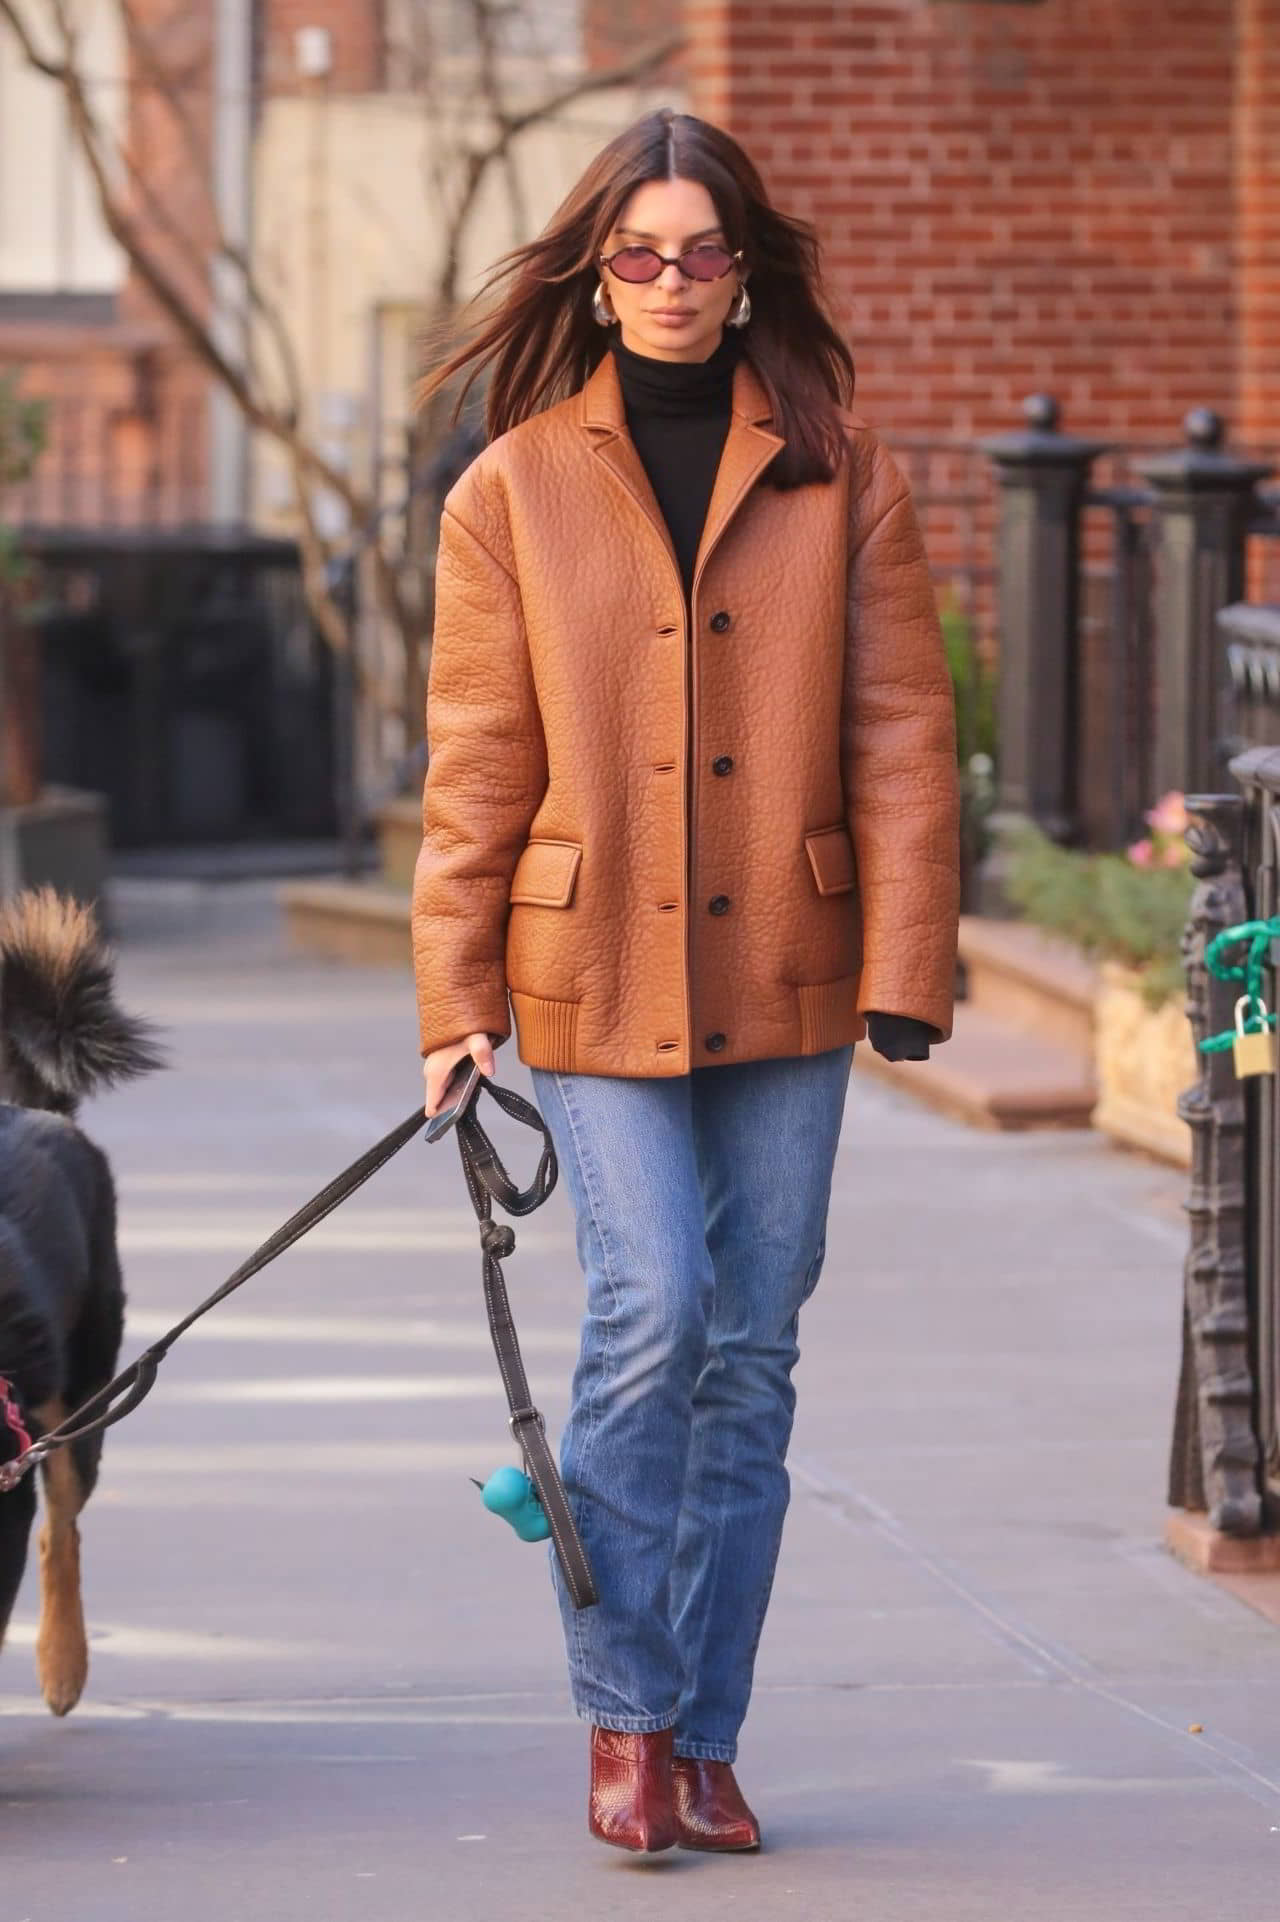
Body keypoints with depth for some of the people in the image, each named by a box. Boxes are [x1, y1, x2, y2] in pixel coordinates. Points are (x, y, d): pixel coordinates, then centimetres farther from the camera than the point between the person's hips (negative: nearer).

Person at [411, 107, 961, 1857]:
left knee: (753, 1352, 4)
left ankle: (703, 1744, 13)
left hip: (784, 983, 2)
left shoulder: (837, 472, 5)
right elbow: (476, 768, 4)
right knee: (654, 1308, -15)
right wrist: (454, 1003, 0)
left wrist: (905, 970, -6)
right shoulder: (514, 488, 4)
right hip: (596, 978, -2)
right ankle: (624, 1717, -1)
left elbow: (902, 728, 3)